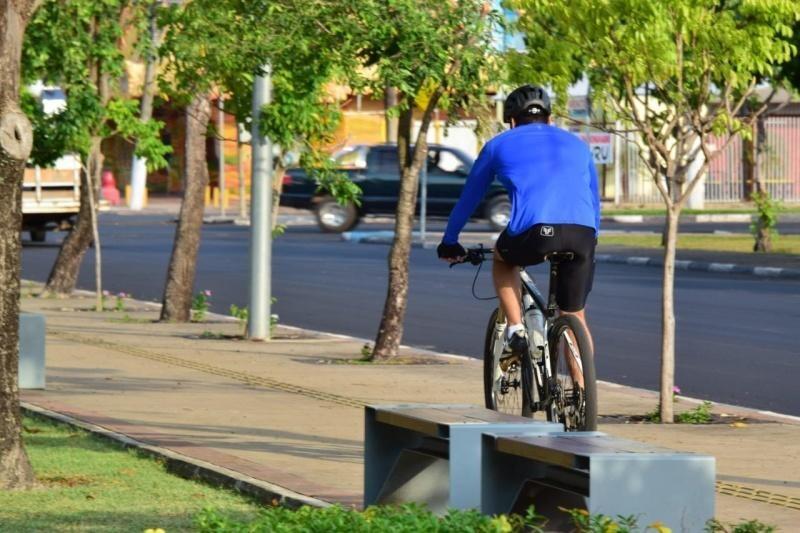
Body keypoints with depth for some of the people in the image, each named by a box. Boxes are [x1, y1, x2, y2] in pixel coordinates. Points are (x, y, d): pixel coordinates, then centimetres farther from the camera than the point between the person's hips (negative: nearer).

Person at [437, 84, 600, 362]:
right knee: (576, 318, 18)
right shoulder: (576, 144, 30)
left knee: (502, 257, 32)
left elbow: (469, 197, 32)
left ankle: (516, 331, 17)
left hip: (534, 233, -2)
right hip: (582, 236, 2)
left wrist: (449, 242, 44)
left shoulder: (500, 144, 23)